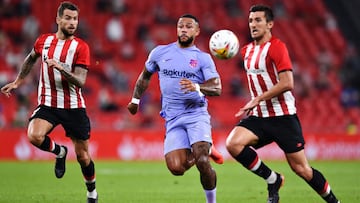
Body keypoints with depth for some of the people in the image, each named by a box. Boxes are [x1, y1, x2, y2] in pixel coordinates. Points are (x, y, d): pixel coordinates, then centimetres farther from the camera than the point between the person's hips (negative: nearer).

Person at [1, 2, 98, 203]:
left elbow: (80, 81, -15)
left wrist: (61, 68, -30)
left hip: (74, 107, -2)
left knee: (83, 156, 4)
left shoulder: (81, 47, -7)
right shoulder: (43, 41, 3)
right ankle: (59, 152, 5)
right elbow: (31, 58, 25)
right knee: (34, 136, -28)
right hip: (48, 104, 2)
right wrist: (17, 82, 27)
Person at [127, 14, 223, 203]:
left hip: (196, 114, -2)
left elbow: (217, 88, -9)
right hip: (173, 119, 2)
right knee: (176, 168, -13)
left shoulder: (203, 58, 2)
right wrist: (135, 99, 26)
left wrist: (197, 87, -27)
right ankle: (206, 150, 18)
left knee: (202, 162, -21)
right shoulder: (160, 52, 9)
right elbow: (145, 76, 26)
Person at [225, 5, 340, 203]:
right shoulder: (247, 50, 12)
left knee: (300, 168, -4)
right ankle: (273, 180, -3)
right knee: (232, 143, -20)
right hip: (259, 117, 7)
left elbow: (287, 83, -21)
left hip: (283, 117, -6)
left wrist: (257, 100, -20)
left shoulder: (276, 47, -11)